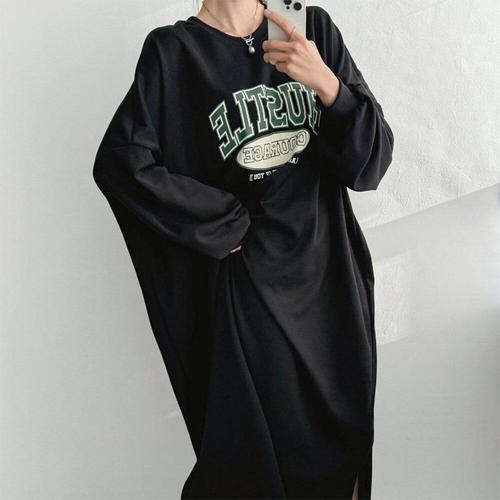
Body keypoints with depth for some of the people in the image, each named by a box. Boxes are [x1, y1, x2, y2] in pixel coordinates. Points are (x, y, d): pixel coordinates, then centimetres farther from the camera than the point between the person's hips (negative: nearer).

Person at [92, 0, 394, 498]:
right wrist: (226, 224, -10)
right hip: (251, 287, -3)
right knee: (262, 459, 5)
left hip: (334, 273, 4)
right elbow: (118, 163, -13)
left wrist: (326, 83, -20)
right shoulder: (173, 51, -4)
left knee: (344, 448, 13)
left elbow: (372, 159, -2)